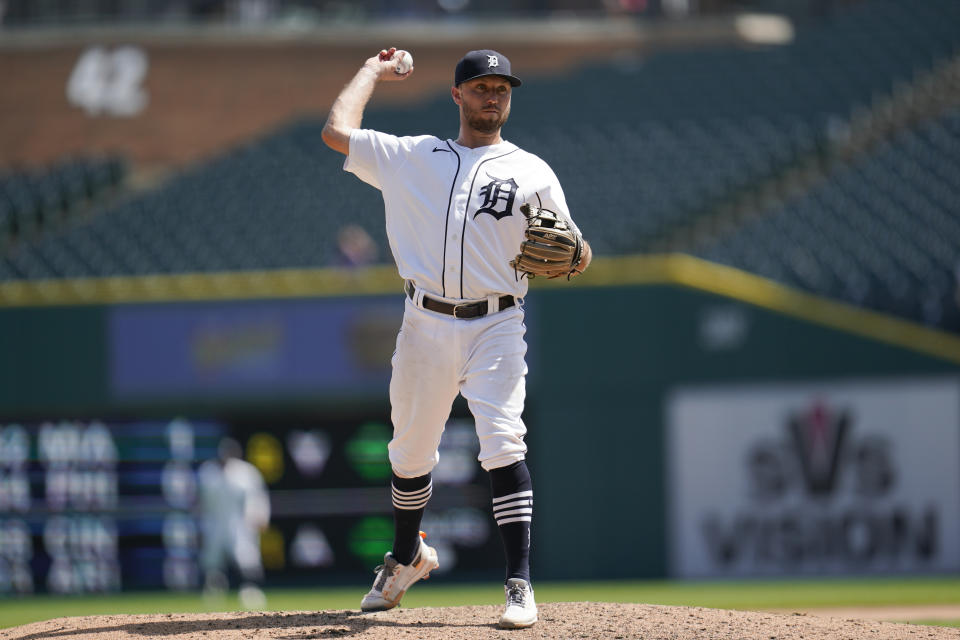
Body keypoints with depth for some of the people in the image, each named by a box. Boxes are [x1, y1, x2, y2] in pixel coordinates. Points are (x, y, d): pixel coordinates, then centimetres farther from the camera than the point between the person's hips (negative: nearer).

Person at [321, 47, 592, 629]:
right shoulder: (413, 158, 12)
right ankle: (407, 556, 38)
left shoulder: (532, 172, 8)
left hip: (496, 326, -2)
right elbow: (337, 131, 5)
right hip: (425, 326, 2)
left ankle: (520, 582, -19)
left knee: (504, 444, -18)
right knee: (411, 449, 12)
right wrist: (372, 73, 19)